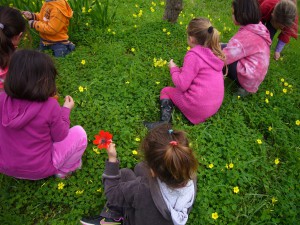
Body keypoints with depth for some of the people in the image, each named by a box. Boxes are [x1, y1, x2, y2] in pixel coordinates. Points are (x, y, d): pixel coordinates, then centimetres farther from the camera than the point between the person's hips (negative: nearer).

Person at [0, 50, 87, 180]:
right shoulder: (49, 106, -26)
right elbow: (60, 137, -10)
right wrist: (66, 110, 2)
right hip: (39, 169, -5)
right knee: (79, 133, 5)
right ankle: (63, 171, 16)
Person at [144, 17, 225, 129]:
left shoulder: (193, 56, -16)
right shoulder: (214, 52, 7)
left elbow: (181, 85, -18)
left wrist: (173, 69, -2)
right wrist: (181, 70, 14)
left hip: (199, 108, -8)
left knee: (165, 91, 13)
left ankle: (164, 122, -7)